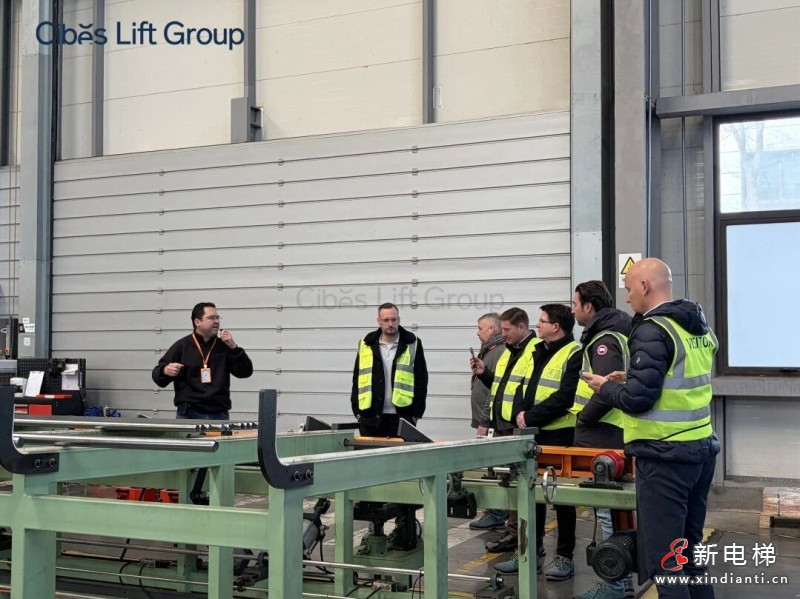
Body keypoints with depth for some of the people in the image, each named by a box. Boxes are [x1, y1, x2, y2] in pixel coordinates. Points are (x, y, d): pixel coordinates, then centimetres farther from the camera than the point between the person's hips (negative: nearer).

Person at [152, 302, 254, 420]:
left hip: (219, 414, 2)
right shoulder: (182, 346, 3)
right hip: (188, 414, -2)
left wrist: (234, 348, -10)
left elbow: (245, 372, 2)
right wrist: (165, 371, -18)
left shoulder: (224, 345, 8)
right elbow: (158, 376, 5)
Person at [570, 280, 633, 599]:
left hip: (603, 438, -10)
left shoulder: (605, 340, -16)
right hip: (610, 434, 10)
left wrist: (583, 419, -15)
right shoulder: (609, 334, 15)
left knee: (607, 509, -4)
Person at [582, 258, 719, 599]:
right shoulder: (700, 327, 11)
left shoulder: (652, 330, -16)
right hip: (701, 448, 9)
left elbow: (637, 400, -19)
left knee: (661, 558, -3)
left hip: (665, 456, -9)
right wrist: (632, 380, 16)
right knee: (690, 550, 18)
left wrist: (605, 388, -2)